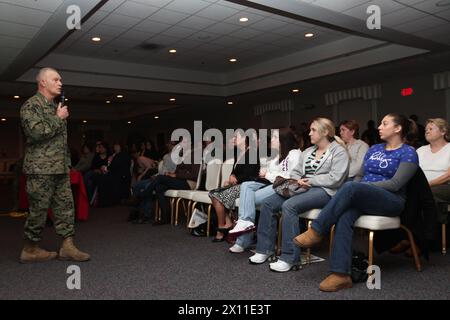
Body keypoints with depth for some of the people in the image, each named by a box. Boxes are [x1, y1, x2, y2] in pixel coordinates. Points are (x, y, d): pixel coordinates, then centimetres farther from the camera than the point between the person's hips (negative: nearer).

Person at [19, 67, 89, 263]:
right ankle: (30, 250, 14)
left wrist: (67, 163, 20)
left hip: (60, 169, 8)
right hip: (40, 169, -8)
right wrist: (58, 119, -10)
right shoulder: (31, 105, -6)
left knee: (66, 207, 5)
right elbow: (36, 132, -22)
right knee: (39, 210, -1)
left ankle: (67, 247, 11)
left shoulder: (56, 107, 20)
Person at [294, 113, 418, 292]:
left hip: (391, 201, -5)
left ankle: (316, 231, -29)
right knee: (345, 216, -31)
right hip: (363, 198, 5)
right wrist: (356, 190, -4)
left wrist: (364, 185, -13)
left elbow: (396, 184, -9)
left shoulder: (408, 153, 2)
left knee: (351, 187, -34)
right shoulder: (374, 149, 21)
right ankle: (341, 274, -36)